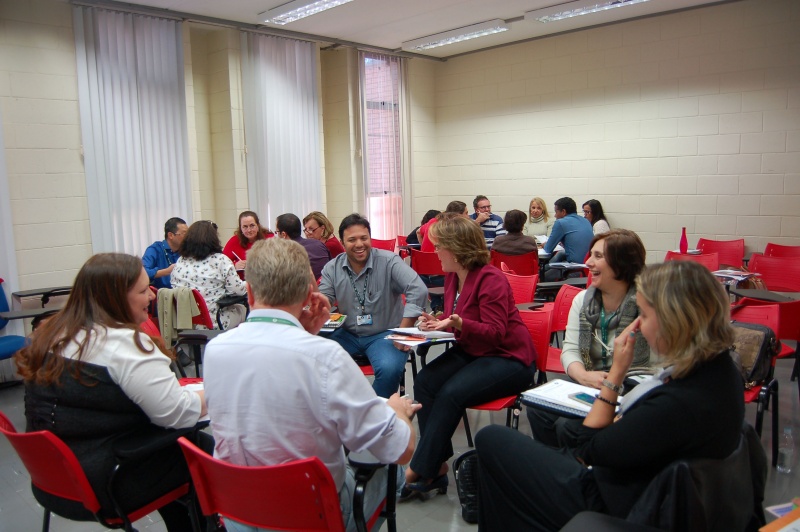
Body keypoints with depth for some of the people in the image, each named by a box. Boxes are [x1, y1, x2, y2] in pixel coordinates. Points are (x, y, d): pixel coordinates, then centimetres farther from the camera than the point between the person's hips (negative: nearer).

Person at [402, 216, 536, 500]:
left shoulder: (491, 279, -18)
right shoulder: (452, 276, 7)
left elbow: (495, 332, -20)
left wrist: (458, 323, -35)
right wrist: (438, 322, -1)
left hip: (508, 358, -8)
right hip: (470, 351, 8)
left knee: (451, 393, -29)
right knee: (424, 382, -18)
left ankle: (420, 472, -17)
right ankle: (437, 466, -12)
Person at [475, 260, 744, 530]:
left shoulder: (679, 403, -36)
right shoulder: (719, 368, -9)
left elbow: (590, 449, -20)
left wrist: (616, 371, -19)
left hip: (611, 506, -9)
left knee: (490, 439, 2)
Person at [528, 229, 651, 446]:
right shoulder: (583, 299, 7)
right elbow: (570, 349, 3)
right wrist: (584, 376, -19)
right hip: (589, 386, 5)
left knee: (569, 426, -24)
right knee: (538, 410, -18)